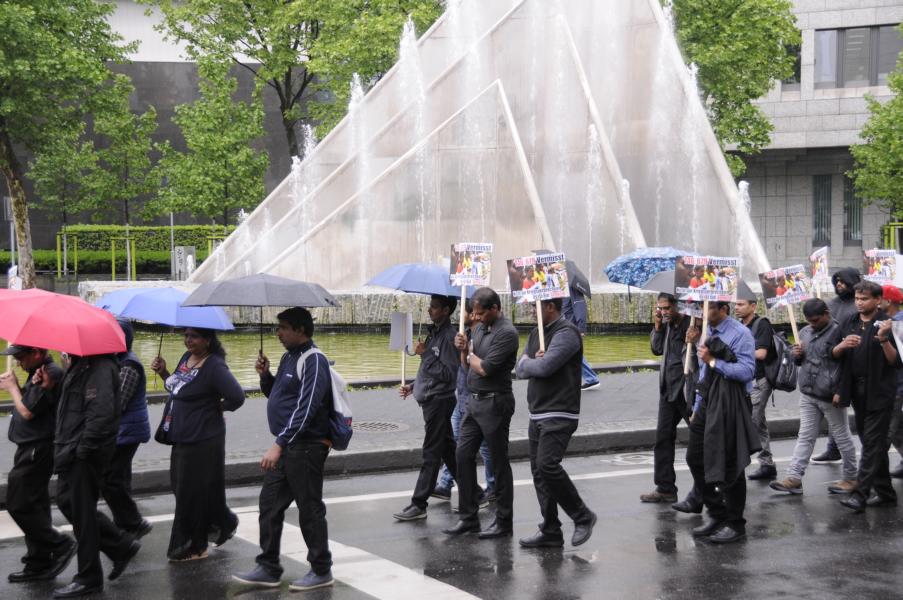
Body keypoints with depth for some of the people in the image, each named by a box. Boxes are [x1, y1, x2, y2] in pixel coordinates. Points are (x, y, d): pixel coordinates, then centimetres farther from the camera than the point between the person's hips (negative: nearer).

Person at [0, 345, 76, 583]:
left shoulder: (51, 374, -18)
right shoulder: (39, 372, 14)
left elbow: (28, 411, -19)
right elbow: (26, 405, 13)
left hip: (36, 452, -10)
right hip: (31, 450, 10)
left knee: (19, 505, -9)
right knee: (34, 506, 13)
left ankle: (60, 545, -2)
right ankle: (39, 562, 18)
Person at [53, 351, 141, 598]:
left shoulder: (100, 367, -19)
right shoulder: (80, 365, 14)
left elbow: (101, 413, -26)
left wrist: (83, 448, -23)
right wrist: (63, 445, 16)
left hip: (85, 453, -10)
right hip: (73, 449, 11)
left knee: (81, 512, -1)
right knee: (67, 501, 17)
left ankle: (88, 578, 11)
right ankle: (121, 545, 24)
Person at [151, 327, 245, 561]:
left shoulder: (215, 367, -19)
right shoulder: (186, 358, 8)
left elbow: (237, 397, -27)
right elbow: (177, 390, 20)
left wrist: (216, 408, -11)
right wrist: (163, 372, 4)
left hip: (202, 442, -9)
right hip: (182, 437, 9)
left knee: (191, 494, 0)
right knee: (181, 487, 17)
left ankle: (193, 547, 14)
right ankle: (224, 523, 34)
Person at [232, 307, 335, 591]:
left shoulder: (313, 360, -16)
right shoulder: (288, 357, 13)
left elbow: (306, 408, -23)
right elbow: (275, 395, 23)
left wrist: (279, 444, -27)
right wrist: (265, 375, 3)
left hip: (305, 447, -9)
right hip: (285, 445, 9)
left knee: (310, 509, 0)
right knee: (269, 504, 11)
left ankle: (321, 571, 12)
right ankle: (268, 569, 19)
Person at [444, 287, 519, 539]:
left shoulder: (506, 333, -18)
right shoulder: (480, 326, 11)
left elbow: (485, 368, -22)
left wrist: (470, 355, -3)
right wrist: (465, 346, -3)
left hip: (494, 403, -9)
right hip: (475, 401, 9)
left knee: (499, 463, 1)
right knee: (463, 455, 6)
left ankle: (503, 522, 10)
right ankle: (468, 516, 15)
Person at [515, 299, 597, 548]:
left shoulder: (566, 333, -12)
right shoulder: (536, 333, 17)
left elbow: (544, 367, -23)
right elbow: (520, 369, 12)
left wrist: (528, 363, -2)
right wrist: (534, 362, -9)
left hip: (559, 415, -9)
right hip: (537, 415, 9)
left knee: (547, 465, -20)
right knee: (538, 470, 6)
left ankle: (582, 517, -3)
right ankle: (550, 532, 12)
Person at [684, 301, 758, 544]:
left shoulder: (740, 334, -12)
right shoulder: (709, 333, 12)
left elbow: (747, 371, -22)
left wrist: (713, 361, -18)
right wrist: (697, 408, 19)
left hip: (730, 404, -8)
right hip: (708, 402, 8)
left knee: (728, 464, -1)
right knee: (695, 458, 8)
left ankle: (735, 524, 13)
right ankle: (716, 514, 23)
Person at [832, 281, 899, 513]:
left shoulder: (887, 324, -7)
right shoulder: (850, 324, 12)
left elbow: (895, 361, -12)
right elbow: (835, 355, 12)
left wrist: (883, 339, -28)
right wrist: (842, 345, -10)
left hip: (879, 392, -7)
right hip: (857, 390, 7)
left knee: (873, 443, -9)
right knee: (872, 443, 12)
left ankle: (860, 495, -14)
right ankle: (885, 493, 20)